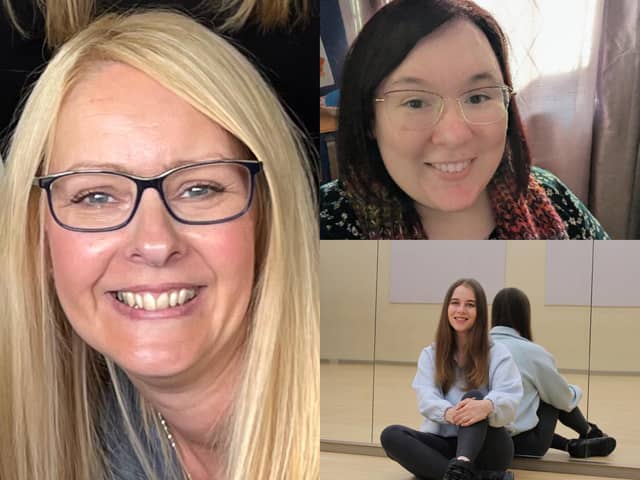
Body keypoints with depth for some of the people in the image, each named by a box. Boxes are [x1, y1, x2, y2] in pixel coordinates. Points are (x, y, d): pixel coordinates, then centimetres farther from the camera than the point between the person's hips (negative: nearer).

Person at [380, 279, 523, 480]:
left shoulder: (497, 354, 2)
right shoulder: (430, 354, 9)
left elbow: (509, 401, -15)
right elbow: (426, 398, -8)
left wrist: (487, 406, -41)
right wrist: (448, 412, -34)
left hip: (487, 446, -2)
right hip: (445, 444, 3)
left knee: (474, 396, -30)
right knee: (391, 435, -24)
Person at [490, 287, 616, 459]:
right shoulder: (532, 352, -11)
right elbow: (564, 399, 3)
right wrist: (575, 391, 26)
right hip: (525, 442, -4)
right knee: (561, 399, 18)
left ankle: (572, 445, 20)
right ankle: (590, 433, 39)